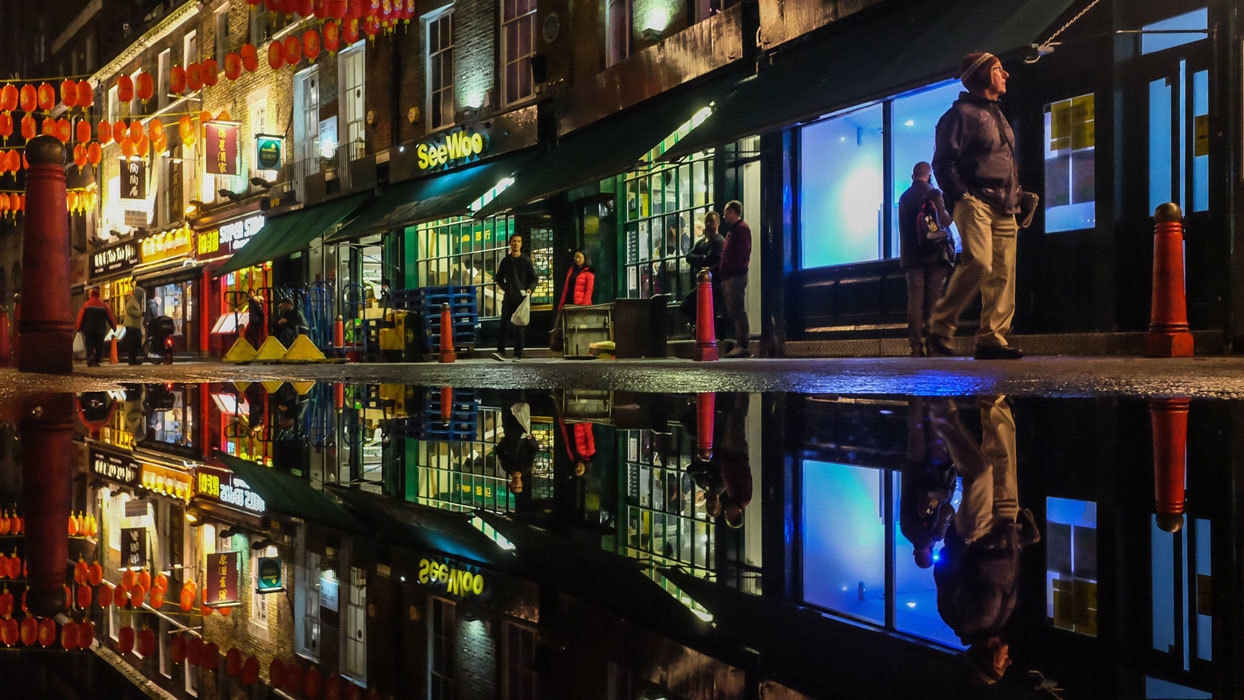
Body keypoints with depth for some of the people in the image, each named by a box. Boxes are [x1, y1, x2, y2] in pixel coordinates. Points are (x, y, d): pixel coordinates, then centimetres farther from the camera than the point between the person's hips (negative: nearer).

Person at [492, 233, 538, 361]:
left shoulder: (526, 261, 5)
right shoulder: (505, 261, 11)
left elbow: (534, 278, 7)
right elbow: (499, 278, 20)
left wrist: (530, 289, -11)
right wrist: (505, 287, 2)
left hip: (521, 298, -2)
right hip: (508, 297, 2)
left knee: (520, 327, 0)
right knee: (504, 324, -9)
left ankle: (518, 354, 4)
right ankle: (500, 351, -12)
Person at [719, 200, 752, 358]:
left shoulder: (742, 228, -7)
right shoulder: (731, 230, 24)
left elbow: (743, 254, -17)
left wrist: (728, 268, -18)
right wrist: (720, 268, 13)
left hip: (736, 276, -10)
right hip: (727, 277, 10)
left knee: (738, 311, -12)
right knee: (732, 312, 9)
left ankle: (744, 346, -13)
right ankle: (739, 345, 12)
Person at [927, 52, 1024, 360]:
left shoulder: (998, 115, 27)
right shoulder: (961, 113, 1)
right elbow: (943, 161, -8)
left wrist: (1015, 198, 18)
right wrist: (960, 196, -16)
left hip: (1003, 208, 8)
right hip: (975, 202, -8)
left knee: (1003, 275, 0)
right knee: (979, 263, -24)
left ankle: (992, 338, 2)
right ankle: (940, 325, -12)